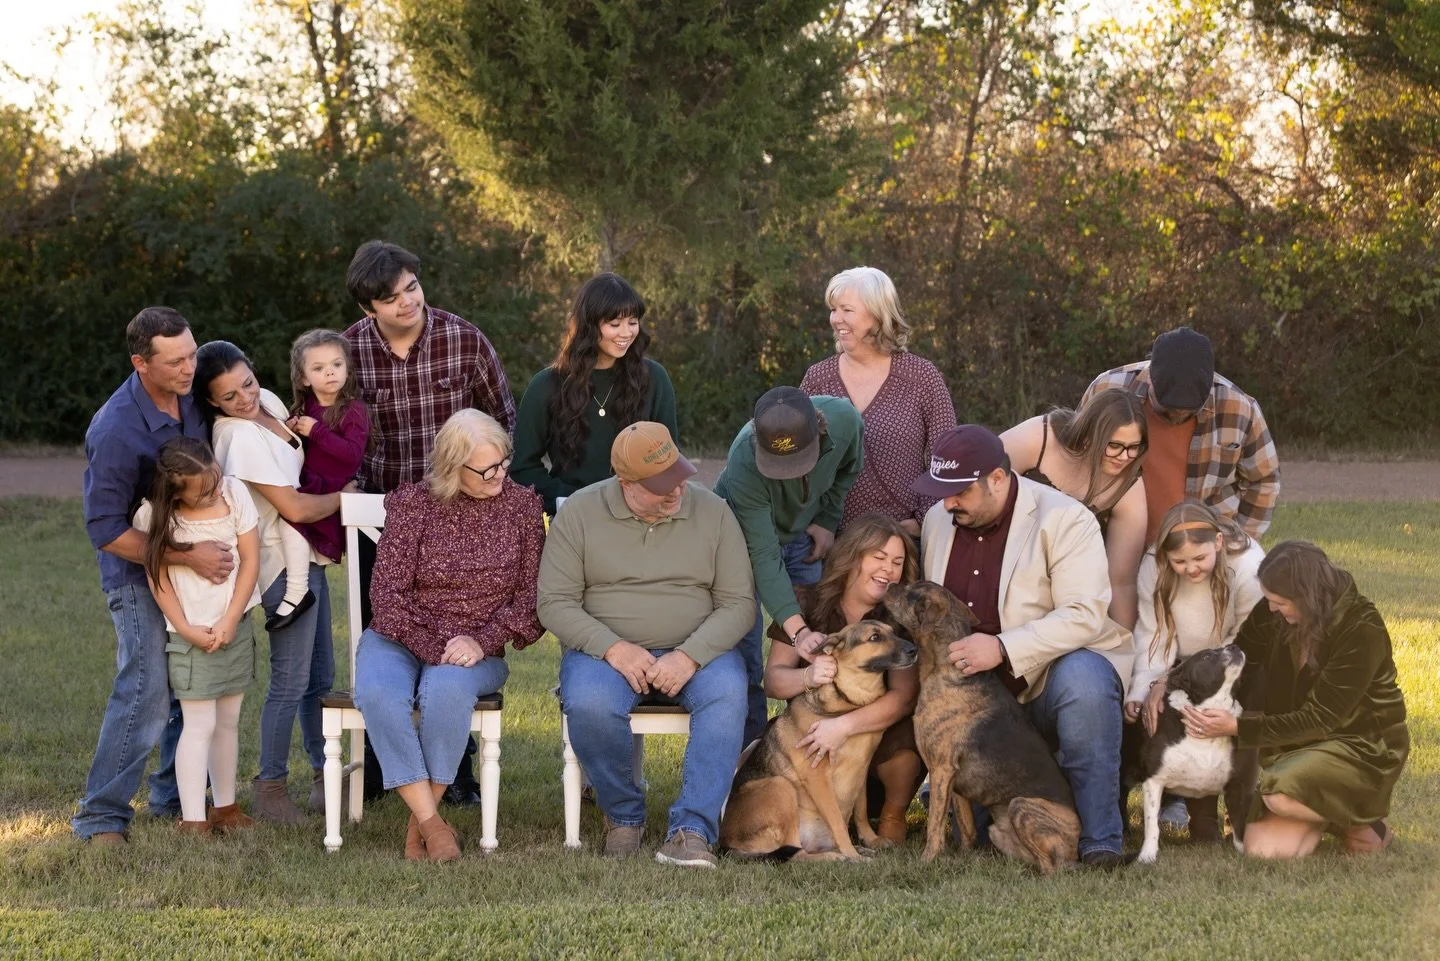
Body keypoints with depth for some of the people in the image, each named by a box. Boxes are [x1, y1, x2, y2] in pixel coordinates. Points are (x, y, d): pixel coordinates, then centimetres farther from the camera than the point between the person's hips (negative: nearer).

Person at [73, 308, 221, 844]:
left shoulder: (189, 397, -5)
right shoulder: (115, 431, -27)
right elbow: (106, 531, -24)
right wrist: (188, 557, -26)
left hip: (192, 558, 7)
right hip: (138, 571, -7)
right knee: (146, 691, -14)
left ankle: (175, 796, 25)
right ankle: (101, 817, -6)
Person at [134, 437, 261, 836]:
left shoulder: (234, 492, -7)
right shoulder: (155, 516, -15)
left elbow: (249, 559, -4)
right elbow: (157, 578, -9)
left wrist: (230, 621, -9)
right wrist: (186, 630, -14)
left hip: (236, 626, 4)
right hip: (191, 633, -4)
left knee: (228, 720, 13)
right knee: (200, 725, -6)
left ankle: (225, 807, 25)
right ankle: (192, 821, -4)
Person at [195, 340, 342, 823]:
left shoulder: (269, 402, 4)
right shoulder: (240, 437, -22)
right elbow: (293, 508, -20)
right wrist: (342, 497, -5)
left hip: (307, 557, 9)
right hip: (284, 565, -9)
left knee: (321, 676, 17)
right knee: (291, 683, -4)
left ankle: (324, 776, 28)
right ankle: (269, 788, 7)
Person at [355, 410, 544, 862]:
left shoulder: (522, 506, 4)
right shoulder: (413, 504, -1)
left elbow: (532, 593, 1)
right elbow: (387, 592, -6)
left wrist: (482, 642, -14)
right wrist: (432, 649, -18)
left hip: (477, 650, 0)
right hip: (401, 638, 0)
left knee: (444, 689, -36)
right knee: (378, 692, -34)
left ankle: (418, 822, -24)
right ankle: (433, 823, -32)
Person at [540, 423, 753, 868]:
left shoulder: (712, 511, 0)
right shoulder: (580, 513, -3)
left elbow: (738, 602, -1)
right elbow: (555, 602, -4)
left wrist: (690, 656, -18)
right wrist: (612, 648, -19)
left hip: (695, 651, 1)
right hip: (604, 648, -1)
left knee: (727, 693, -31)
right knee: (589, 705, -33)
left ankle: (692, 830, -33)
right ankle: (624, 815, -7)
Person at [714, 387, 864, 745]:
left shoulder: (844, 420, -29)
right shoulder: (744, 463, -40)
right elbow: (763, 556, -38)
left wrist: (828, 519, -7)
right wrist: (797, 629, -46)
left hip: (803, 534, 4)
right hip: (745, 537, -4)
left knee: (824, 646, -2)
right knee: (742, 651, -8)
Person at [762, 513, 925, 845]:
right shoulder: (807, 604, -3)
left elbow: (904, 696, -21)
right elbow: (773, 680, -7)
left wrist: (843, 726, -36)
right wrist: (807, 677, -32)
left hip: (877, 733, -1)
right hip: (812, 729, 1)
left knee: (903, 737, -34)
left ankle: (893, 818, -2)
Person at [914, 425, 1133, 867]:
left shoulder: (1064, 519, -14)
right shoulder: (938, 520, 7)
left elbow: (1085, 615, -24)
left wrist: (1002, 648, -32)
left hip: (1058, 669, -6)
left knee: (1082, 679, -38)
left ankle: (1100, 842, -33)